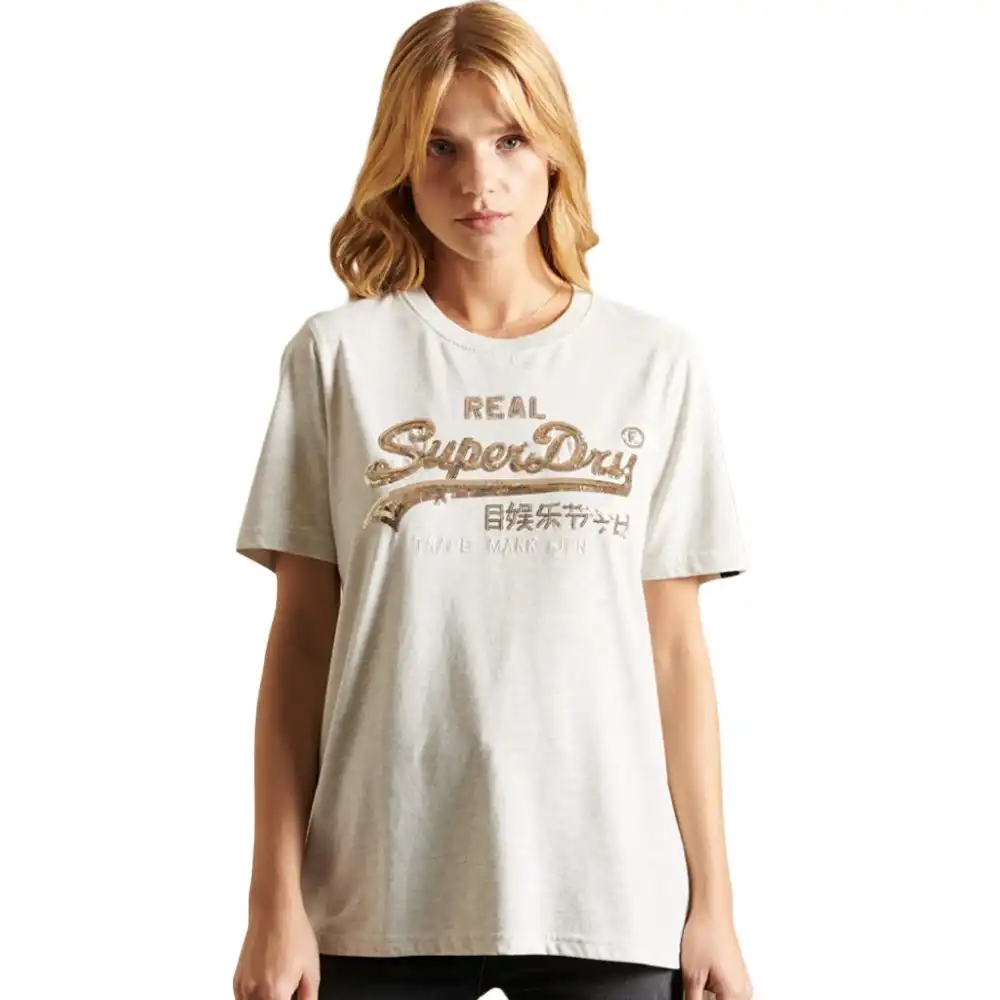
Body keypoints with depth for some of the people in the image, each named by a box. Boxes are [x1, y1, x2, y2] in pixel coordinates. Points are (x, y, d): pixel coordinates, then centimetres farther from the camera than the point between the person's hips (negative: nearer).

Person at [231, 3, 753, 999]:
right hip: (385, 899, 0)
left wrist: (712, 903, 3)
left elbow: (674, 646, 4)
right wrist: (275, 902, -2)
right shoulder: (338, 355, 1)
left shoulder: (655, 362, 3)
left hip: (609, 900, 1)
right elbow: (300, 640, 2)